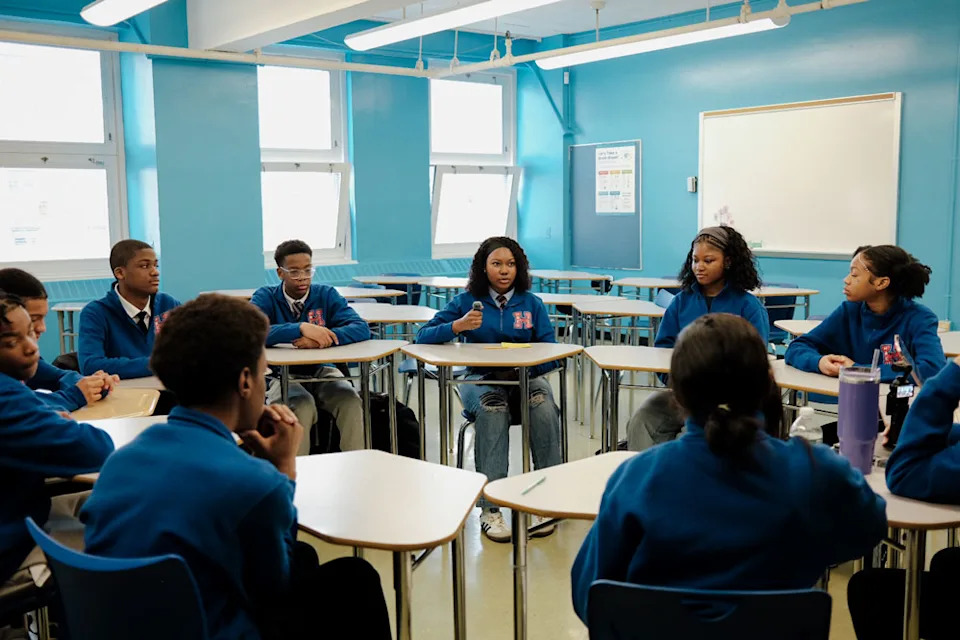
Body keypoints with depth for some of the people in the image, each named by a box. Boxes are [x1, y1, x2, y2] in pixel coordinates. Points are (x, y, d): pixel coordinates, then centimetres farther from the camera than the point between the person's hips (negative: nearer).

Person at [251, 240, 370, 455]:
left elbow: (361, 329, -13)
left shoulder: (326, 295, 1)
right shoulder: (265, 297, -4)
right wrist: (301, 328, -37)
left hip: (321, 372, 2)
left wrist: (322, 338, -31)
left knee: (351, 401, -27)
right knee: (303, 406, -32)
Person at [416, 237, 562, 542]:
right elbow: (424, 336, 2)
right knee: (493, 408, -37)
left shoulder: (532, 303, 11)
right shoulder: (467, 301, 8)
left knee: (544, 406, -34)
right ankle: (489, 508, -33)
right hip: (481, 379, -1)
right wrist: (457, 326, -16)